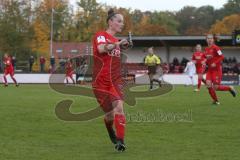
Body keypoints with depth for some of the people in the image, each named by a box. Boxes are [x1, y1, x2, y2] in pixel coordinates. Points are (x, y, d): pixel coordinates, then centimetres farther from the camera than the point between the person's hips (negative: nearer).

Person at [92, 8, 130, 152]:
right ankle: (112, 133, 36)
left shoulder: (116, 40, 15)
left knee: (119, 107, -19)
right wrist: (117, 44, -40)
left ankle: (120, 141, -22)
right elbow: (101, 48, -29)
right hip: (101, 83, -4)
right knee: (110, 114, 2)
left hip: (116, 81, 4)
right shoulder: (101, 35, -5)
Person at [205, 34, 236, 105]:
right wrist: (205, 62, 5)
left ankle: (230, 88, 17)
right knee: (208, 84, -11)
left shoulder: (215, 48, -12)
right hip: (210, 70, 6)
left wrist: (215, 63, -22)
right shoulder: (206, 49, 11)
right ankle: (215, 100, 4)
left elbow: (222, 57, -16)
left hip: (217, 69, -6)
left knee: (216, 87, -9)